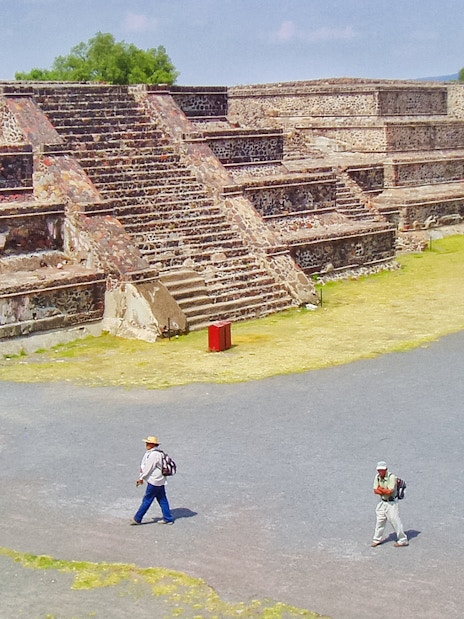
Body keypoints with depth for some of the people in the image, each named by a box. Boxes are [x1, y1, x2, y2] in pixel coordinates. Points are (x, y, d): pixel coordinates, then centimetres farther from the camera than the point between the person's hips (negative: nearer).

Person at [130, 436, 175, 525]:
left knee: (147, 500, -1)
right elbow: (145, 467, 19)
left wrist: (141, 478, -9)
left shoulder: (153, 455, -19)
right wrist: (141, 477, 19)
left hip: (154, 481, -10)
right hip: (160, 481, 10)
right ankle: (168, 519, 15)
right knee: (162, 500, 12)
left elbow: (148, 468, -18)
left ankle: (137, 519, 6)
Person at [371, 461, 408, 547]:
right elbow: (376, 491, -3)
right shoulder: (377, 477, 0)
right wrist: (385, 491, -19)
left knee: (395, 521, -5)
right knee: (380, 520, 14)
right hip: (382, 502, 7)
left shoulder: (391, 477, -20)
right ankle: (377, 539, 28)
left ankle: (403, 540, 5)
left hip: (391, 502, -7)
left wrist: (380, 489, -12)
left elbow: (390, 491, -25)